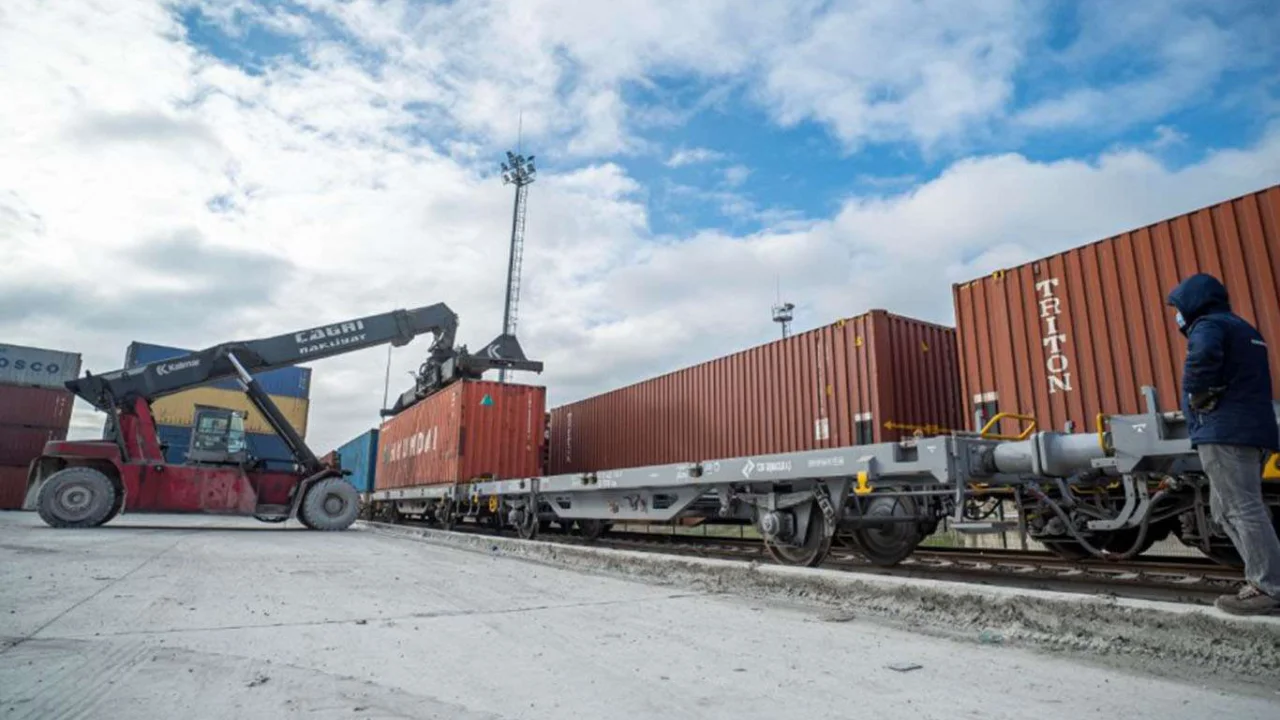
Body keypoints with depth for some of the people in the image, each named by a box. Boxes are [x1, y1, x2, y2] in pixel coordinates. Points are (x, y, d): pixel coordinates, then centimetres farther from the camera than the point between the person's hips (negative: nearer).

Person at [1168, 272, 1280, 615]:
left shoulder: (1208, 325, -7)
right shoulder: (1245, 329, 25)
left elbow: (1203, 355, -29)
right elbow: (1251, 378, 29)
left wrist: (1198, 395, -16)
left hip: (1224, 432, -10)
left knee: (1243, 509, -8)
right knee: (1226, 509, 15)